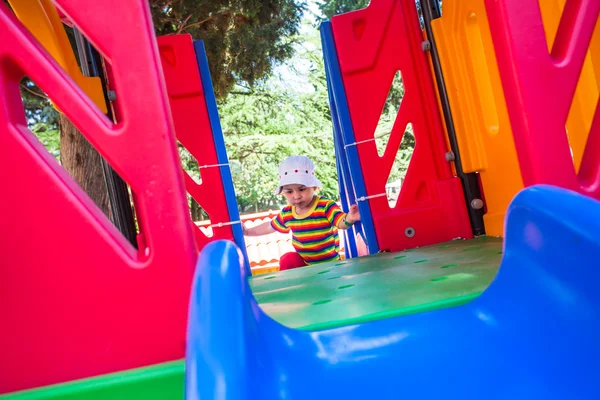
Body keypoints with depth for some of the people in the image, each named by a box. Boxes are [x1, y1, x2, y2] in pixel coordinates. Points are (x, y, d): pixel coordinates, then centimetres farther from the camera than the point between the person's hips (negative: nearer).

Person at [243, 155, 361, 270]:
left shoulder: (326, 206, -19)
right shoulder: (286, 213, -4)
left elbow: (341, 222, -33)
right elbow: (269, 226, 14)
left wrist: (349, 219, -57)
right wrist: (247, 231, 21)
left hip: (329, 263, -4)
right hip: (303, 263, 4)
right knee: (288, 259, -19)